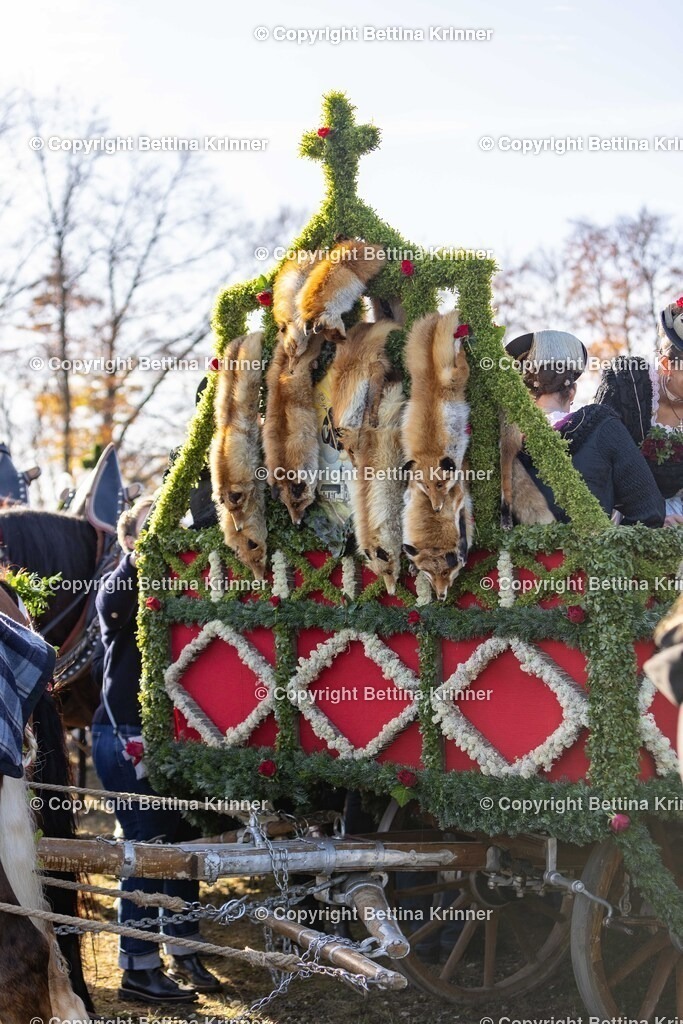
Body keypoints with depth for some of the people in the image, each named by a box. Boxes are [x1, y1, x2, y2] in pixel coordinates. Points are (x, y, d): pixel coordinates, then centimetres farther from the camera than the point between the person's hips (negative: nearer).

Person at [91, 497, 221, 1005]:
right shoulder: (121, 585, -5)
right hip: (127, 738, -6)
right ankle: (138, 969, 5)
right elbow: (112, 604, -29)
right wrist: (143, 554, -40)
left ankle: (185, 952, 24)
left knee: (182, 842, 11)